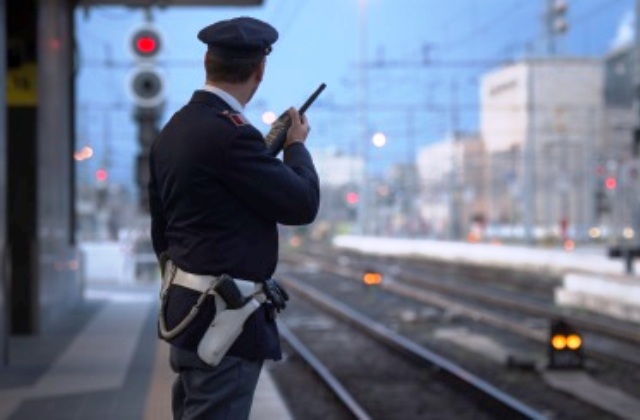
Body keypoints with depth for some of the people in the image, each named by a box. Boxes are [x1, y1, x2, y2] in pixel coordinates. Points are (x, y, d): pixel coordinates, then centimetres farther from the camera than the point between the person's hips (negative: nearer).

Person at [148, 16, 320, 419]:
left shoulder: (172, 131, 10)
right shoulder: (230, 133, -19)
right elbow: (303, 204, -12)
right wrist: (296, 144, 5)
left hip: (186, 308, 10)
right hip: (223, 321, -10)